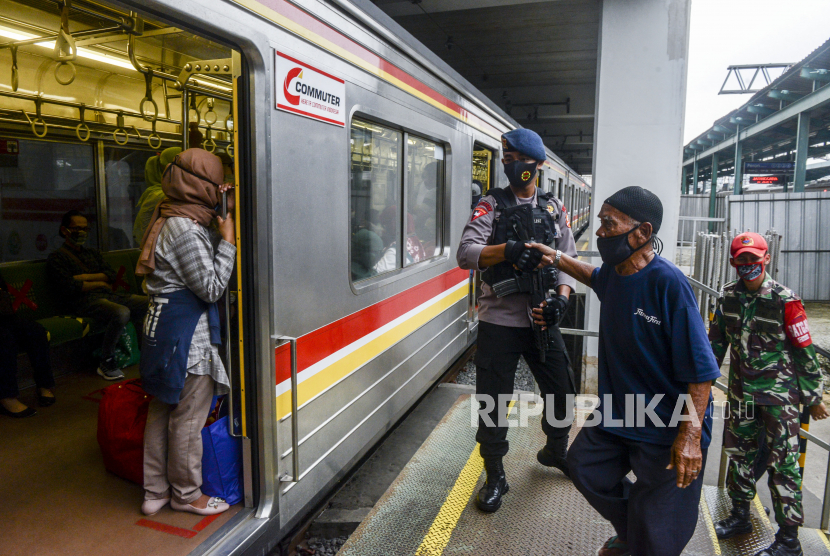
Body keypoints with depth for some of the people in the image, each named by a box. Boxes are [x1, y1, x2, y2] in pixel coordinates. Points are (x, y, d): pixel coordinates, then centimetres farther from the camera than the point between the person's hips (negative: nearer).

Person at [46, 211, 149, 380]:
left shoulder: (93, 253, 26)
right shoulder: (57, 258, 6)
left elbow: (112, 276, 11)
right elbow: (69, 287, -8)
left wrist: (85, 277, -3)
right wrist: (100, 283, 1)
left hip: (109, 295, 7)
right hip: (86, 301, -7)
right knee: (122, 312, -36)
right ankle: (106, 363, -20)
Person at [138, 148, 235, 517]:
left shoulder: (172, 220, 12)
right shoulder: (187, 230, -19)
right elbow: (212, 288, -18)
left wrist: (220, 232, 5)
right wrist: (227, 241, -13)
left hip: (163, 329, 10)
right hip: (187, 337, -10)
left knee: (161, 413, 17)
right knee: (188, 418, 5)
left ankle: (155, 492, 30)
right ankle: (186, 493, 22)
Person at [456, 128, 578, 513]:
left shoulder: (553, 209, 9)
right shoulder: (492, 204, -1)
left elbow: (569, 259, 10)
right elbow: (466, 253, -12)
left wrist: (562, 294, -9)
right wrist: (506, 250, -29)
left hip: (542, 320, 4)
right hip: (499, 321, -3)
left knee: (562, 391, 16)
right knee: (493, 402, 4)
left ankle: (555, 452, 44)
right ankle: (494, 477, 23)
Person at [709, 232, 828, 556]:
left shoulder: (784, 300, -13)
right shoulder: (728, 296, 1)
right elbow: (716, 341, 11)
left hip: (779, 391, -5)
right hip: (741, 389, 5)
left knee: (783, 462, -1)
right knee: (740, 452, 15)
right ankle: (740, 517, 32)